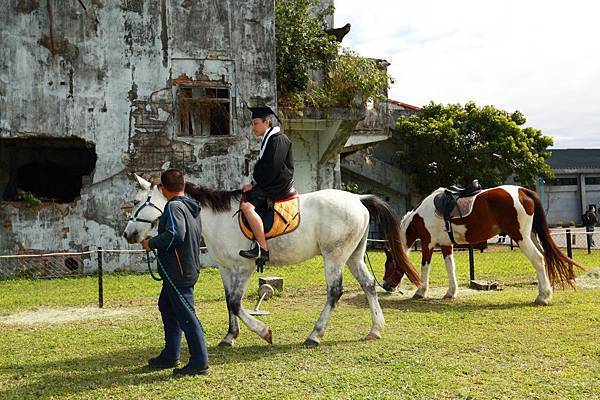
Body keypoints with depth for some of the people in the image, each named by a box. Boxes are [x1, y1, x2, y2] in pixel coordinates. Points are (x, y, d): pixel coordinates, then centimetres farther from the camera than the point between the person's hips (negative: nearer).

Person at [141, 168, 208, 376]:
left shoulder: (174, 206, -17)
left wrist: (151, 244, -17)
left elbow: (175, 234, -31)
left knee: (186, 316, -5)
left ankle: (199, 362, 1)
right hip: (189, 268, 10)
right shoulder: (192, 207, 12)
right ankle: (170, 356, 32)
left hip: (178, 273, -10)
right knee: (166, 306, 23)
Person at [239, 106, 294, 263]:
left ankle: (263, 250, -29)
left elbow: (271, 169, -21)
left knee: (247, 206, -26)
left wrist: (254, 184, -14)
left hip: (278, 186, -11)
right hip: (270, 184, 11)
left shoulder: (277, 140, -14)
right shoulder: (268, 139, 18)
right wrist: (254, 183, 9)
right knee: (244, 198, 21)